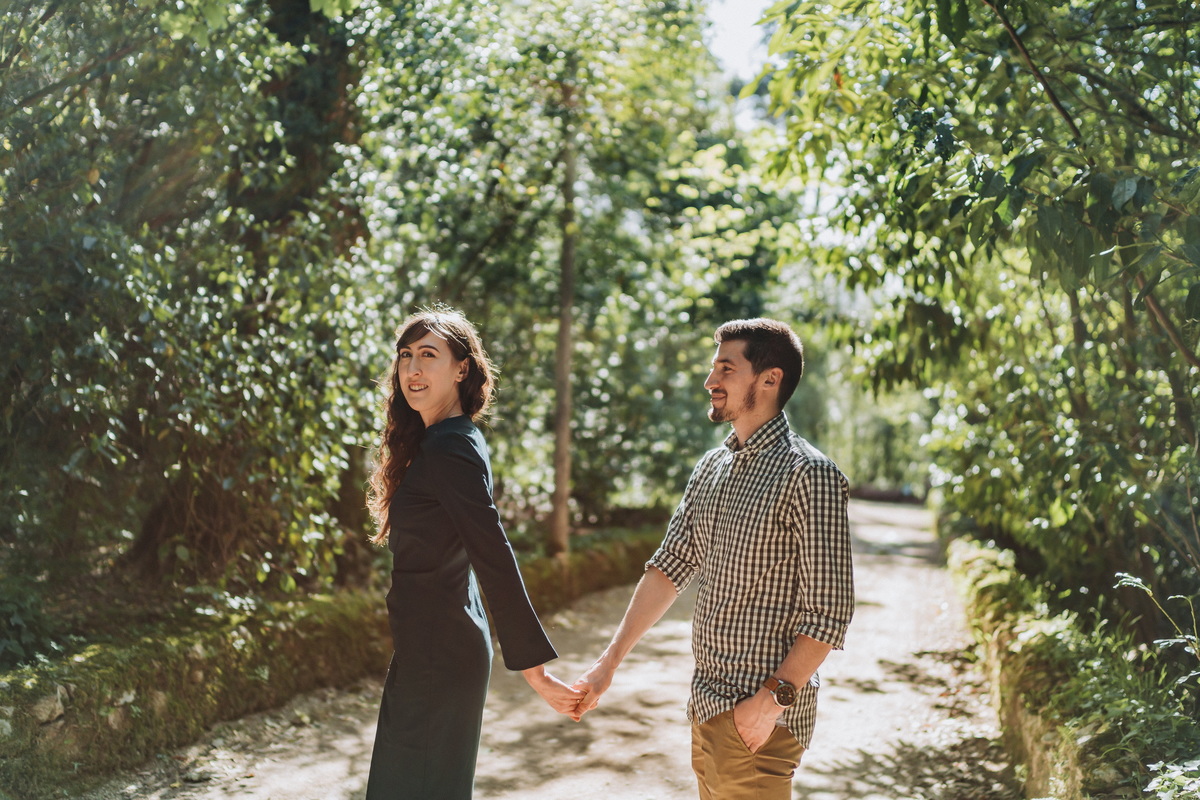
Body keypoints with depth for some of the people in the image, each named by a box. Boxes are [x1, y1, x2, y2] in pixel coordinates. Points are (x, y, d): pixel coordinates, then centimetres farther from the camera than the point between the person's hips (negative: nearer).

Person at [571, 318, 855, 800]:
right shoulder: (711, 469, 11)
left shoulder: (809, 475, -15)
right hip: (706, 705, 8)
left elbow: (829, 612, -17)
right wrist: (609, 662, 4)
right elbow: (670, 567, 9)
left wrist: (772, 699, -20)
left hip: (758, 714, -8)